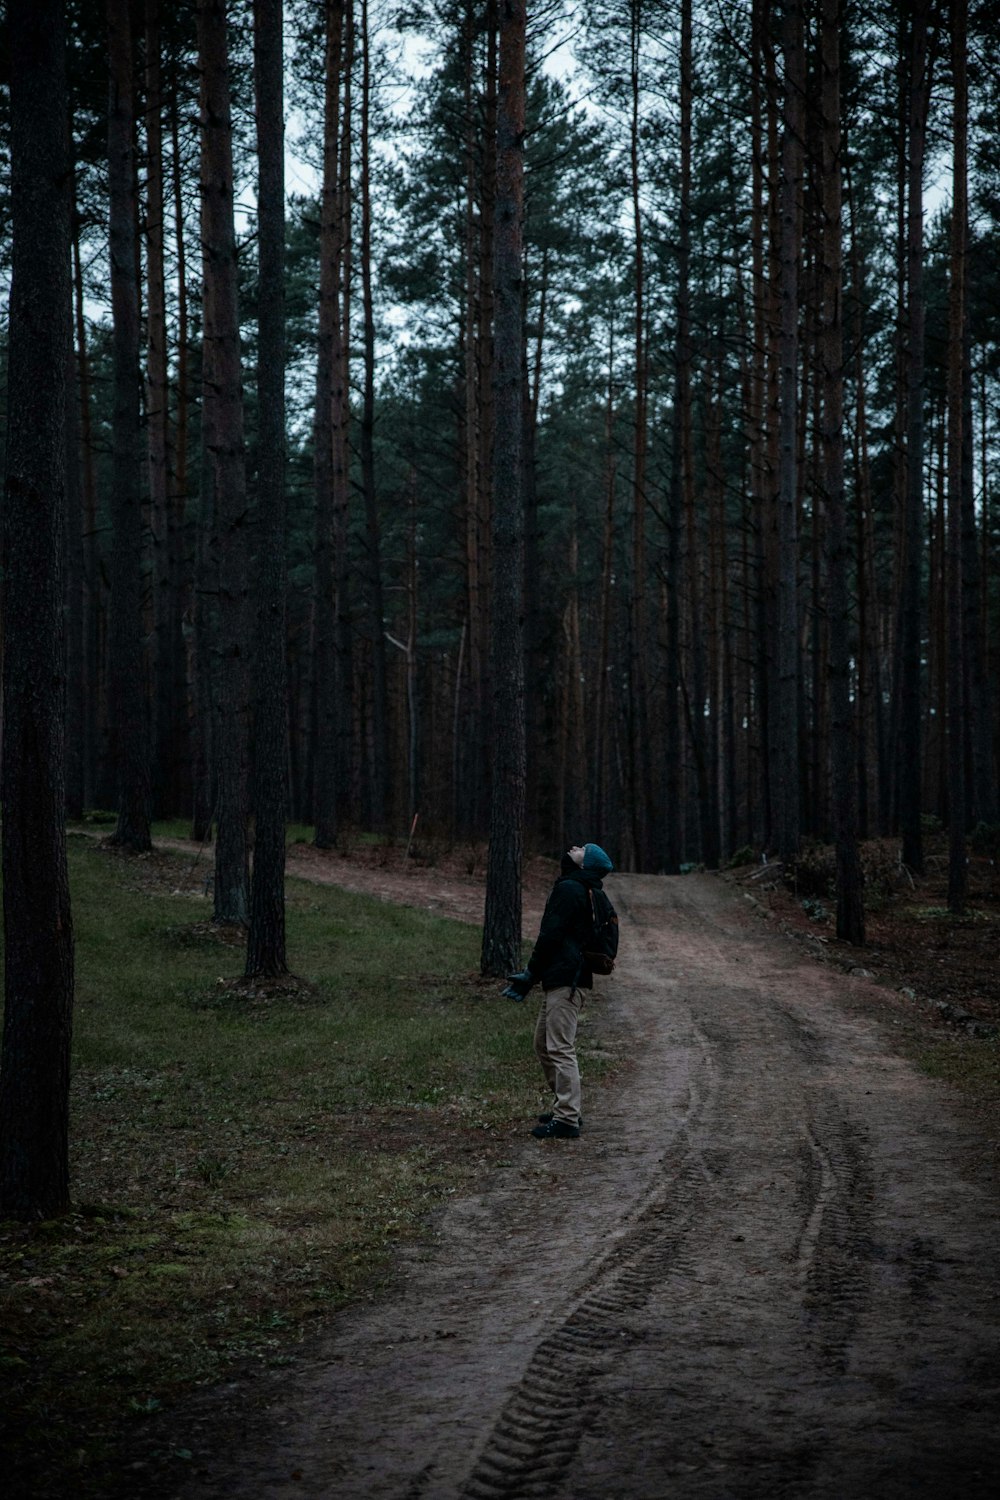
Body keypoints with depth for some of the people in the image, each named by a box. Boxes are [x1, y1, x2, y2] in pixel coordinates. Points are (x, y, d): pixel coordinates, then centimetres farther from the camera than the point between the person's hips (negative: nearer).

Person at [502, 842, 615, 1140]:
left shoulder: (568, 889, -11)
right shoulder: (580, 890, 21)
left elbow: (551, 935, -16)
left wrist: (531, 973, -7)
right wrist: (531, 974, 19)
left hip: (564, 980, -11)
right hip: (561, 979, 11)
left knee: (560, 1048, -11)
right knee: (544, 1045, 18)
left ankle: (567, 1120, -11)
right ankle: (566, 1109, 25)